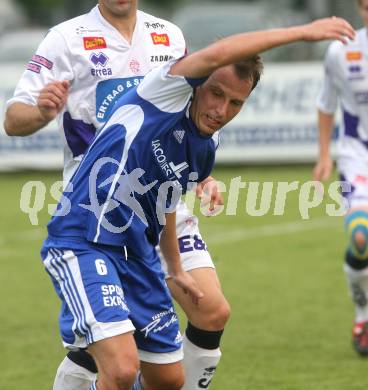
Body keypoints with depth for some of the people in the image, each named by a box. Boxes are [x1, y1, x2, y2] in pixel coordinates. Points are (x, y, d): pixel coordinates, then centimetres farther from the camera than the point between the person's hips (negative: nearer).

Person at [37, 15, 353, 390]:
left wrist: (176, 270, 36)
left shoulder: (205, 150, 10)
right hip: (81, 244, -9)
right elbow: (216, 54, -32)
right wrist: (301, 32, -27)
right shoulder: (168, 93, -13)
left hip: (137, 255, 9)